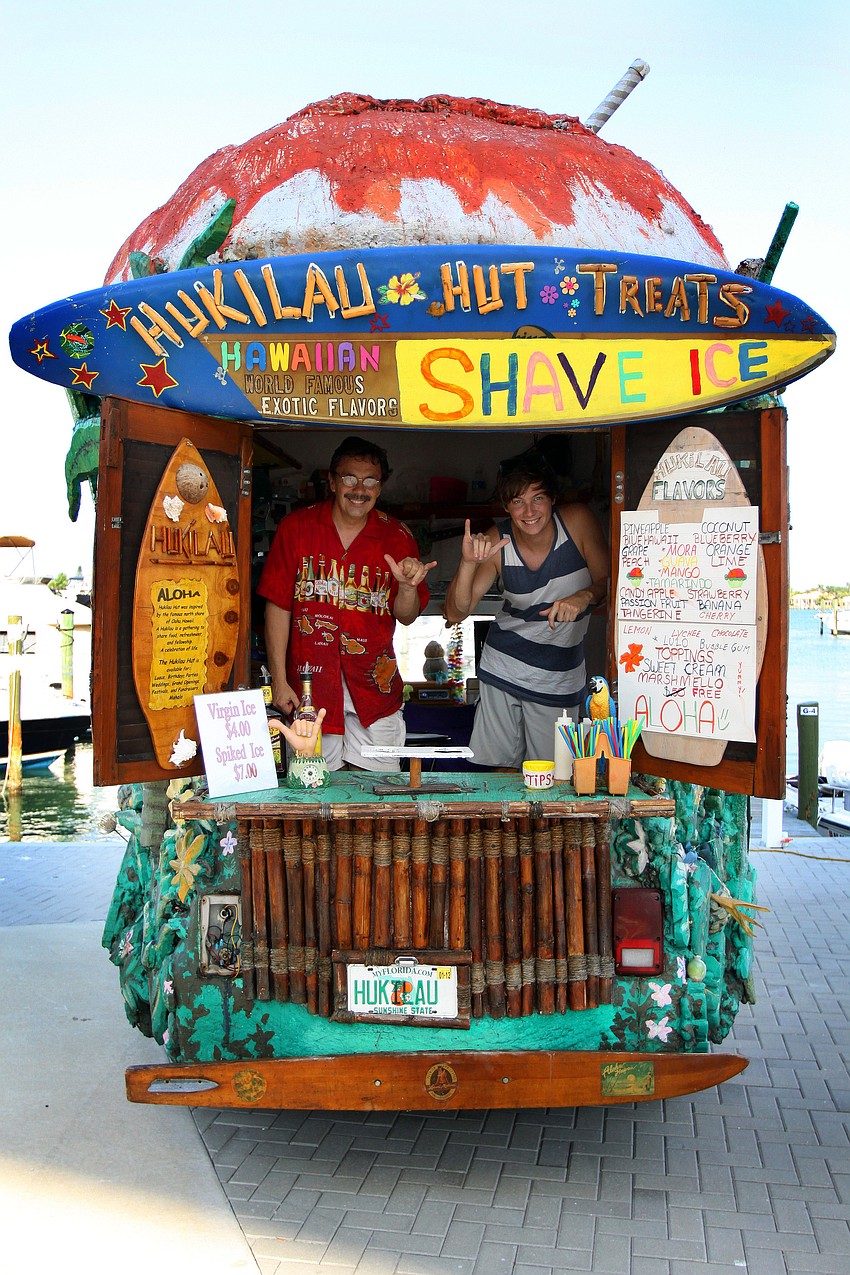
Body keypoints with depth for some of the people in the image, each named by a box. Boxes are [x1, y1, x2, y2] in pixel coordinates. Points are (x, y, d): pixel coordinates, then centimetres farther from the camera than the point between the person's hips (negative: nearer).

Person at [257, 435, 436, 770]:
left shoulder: (396, 537, 2)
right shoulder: (296, 527, -1)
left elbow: (406, 617, 4)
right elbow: (278, 605, 0)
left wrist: (408, 586, -19)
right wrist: (279, 680, -4)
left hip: (373, 689, 1)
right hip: (308, 687, -1)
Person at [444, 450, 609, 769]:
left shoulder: (578, 522, -15)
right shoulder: (496, 543, -13)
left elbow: (608, 581, -4)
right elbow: (456, 613, -15)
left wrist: (585, 596, -27)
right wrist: (469, 563, -32)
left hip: (560, 677, 0)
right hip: (503, 668, 1)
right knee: (502, 768, 9)